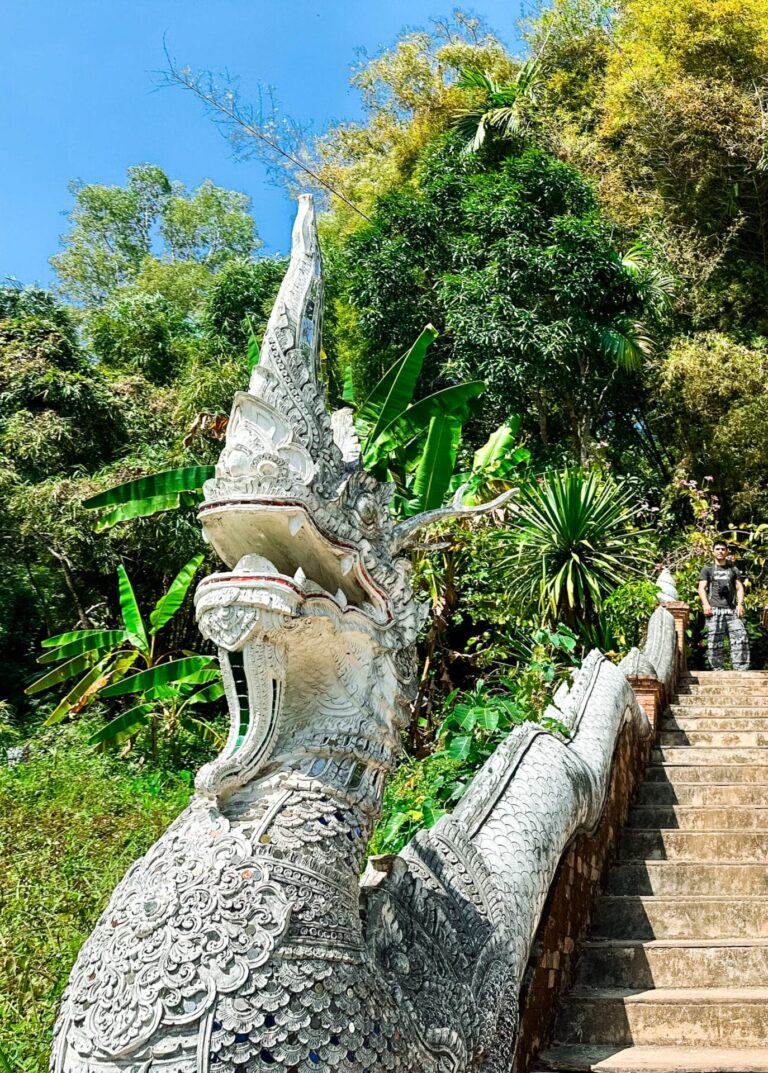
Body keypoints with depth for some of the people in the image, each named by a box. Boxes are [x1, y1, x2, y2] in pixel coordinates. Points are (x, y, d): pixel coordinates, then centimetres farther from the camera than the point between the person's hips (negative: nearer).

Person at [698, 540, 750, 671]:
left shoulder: (733, 569, 22)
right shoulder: (707, 569, 15)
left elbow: (739, 587, 15)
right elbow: (701, 588, 6)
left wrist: (740, 604, -2)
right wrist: (705, 604, -10)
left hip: (732, 610, 2)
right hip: (714, 610, -2)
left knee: (741, 637, -12)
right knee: (715, 641, -6)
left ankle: (741, 669, -13)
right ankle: (717, 670, -4)